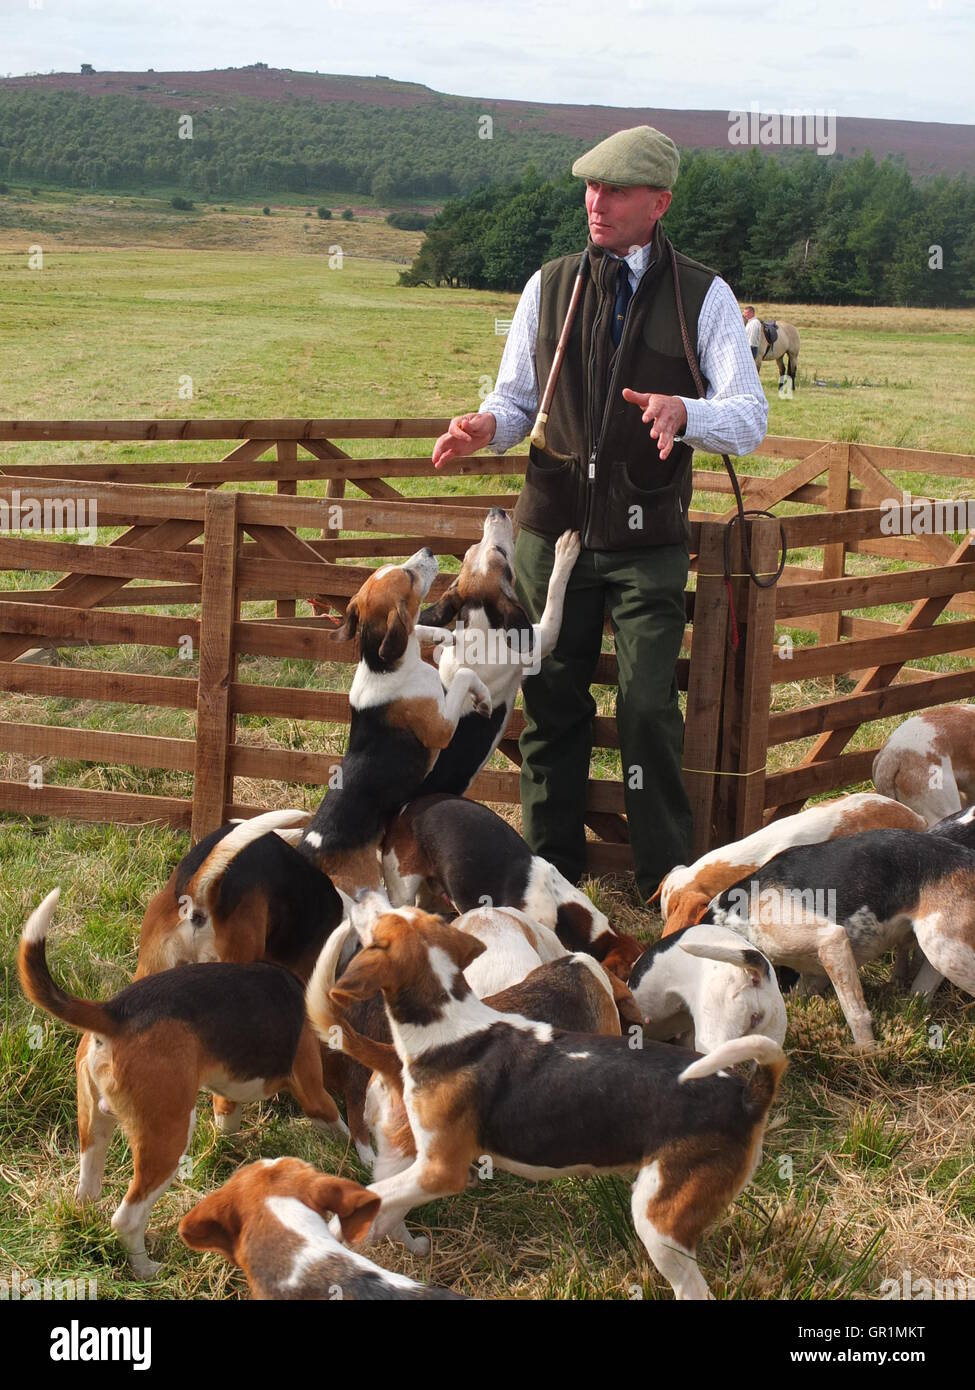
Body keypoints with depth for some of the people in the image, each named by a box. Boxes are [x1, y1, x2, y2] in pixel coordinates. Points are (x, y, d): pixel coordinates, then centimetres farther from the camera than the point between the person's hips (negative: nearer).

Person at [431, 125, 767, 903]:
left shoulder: (704, 297, -1)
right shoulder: (548, 287, 8)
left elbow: (750, 419, -7)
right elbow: (517, 399, 13)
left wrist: (683, 413, -29)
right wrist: (487, 426, -12)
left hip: (649, 540, -3)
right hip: (553, 527, 3)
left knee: (649, 709, -7)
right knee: (551, 705, 7)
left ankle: (667, 884, 6)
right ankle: (551, 873, 20)